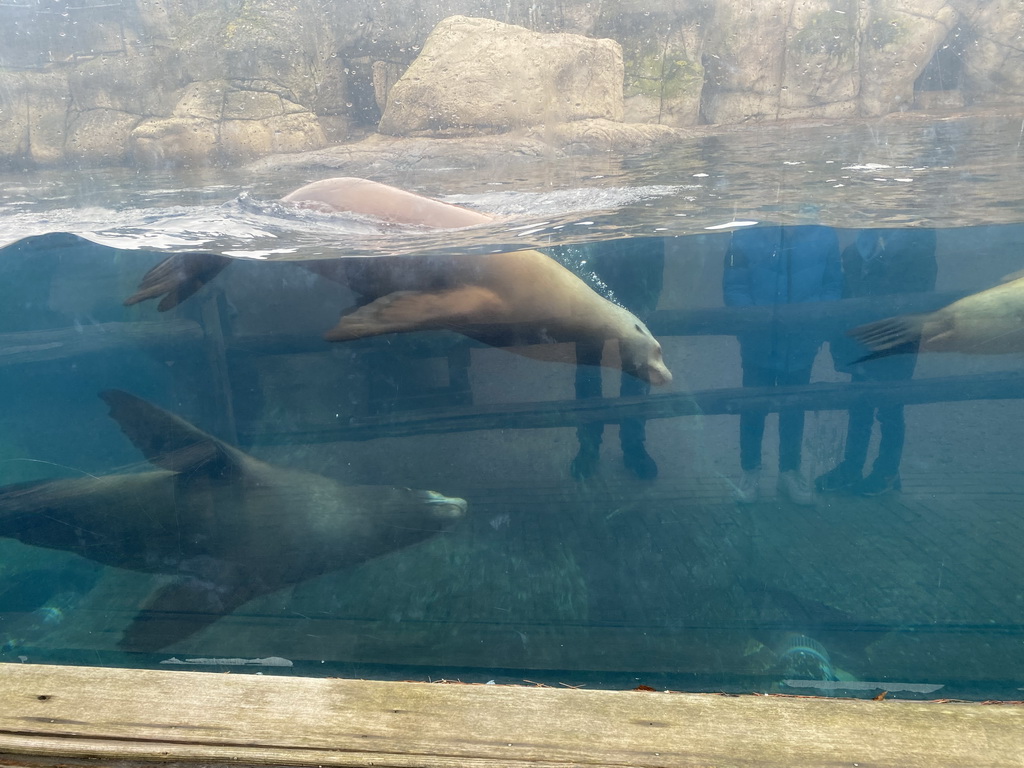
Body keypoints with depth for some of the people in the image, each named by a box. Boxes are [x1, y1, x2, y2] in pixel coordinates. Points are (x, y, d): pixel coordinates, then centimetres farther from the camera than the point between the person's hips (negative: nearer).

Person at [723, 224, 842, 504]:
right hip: (759, 343, -1)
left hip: (800, 345, 2)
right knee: (753, 408, 11)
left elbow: (832, 286, 0)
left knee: (794, 410, 16)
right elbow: (734, 287, -9)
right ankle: (750, 471, 28)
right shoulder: (747, 236, -13)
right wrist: (758, 321, -19)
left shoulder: (824, 236, -7)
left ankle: (790, 471, 32)